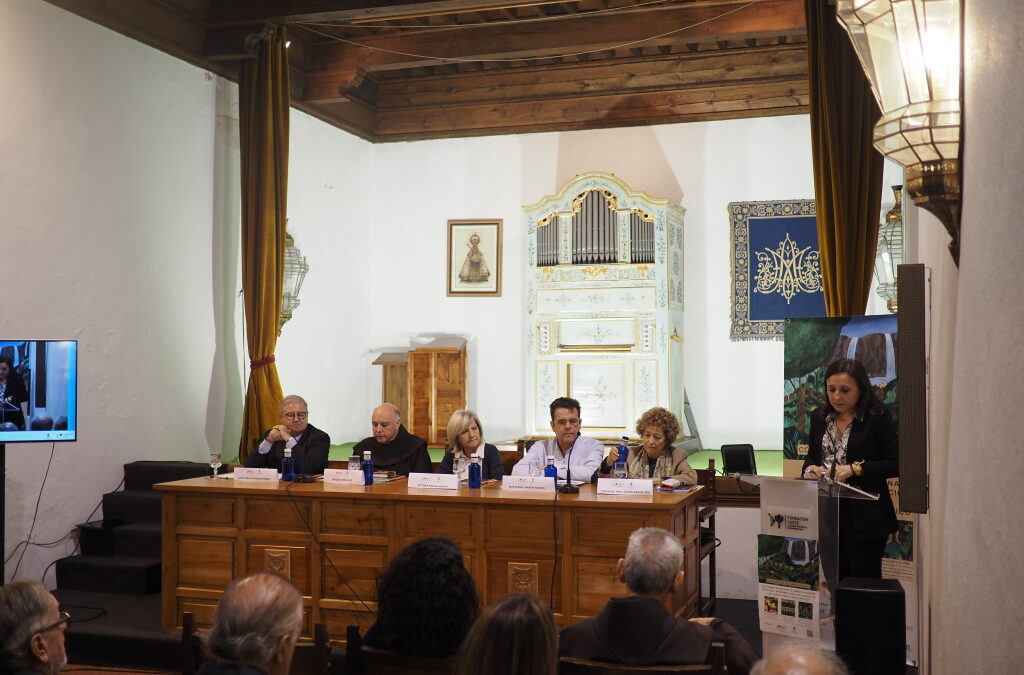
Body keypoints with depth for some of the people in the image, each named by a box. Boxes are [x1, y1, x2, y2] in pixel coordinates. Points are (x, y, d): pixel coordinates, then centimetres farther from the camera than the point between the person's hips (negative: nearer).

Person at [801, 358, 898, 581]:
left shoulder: (878, 419, -6)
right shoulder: (819, 418, 10)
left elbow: (895, 464, -9)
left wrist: (855, 469, -19)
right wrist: (810, 467, -3)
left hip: (864, 517, -5)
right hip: (827, 513, 5)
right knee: (834, 581, 10)